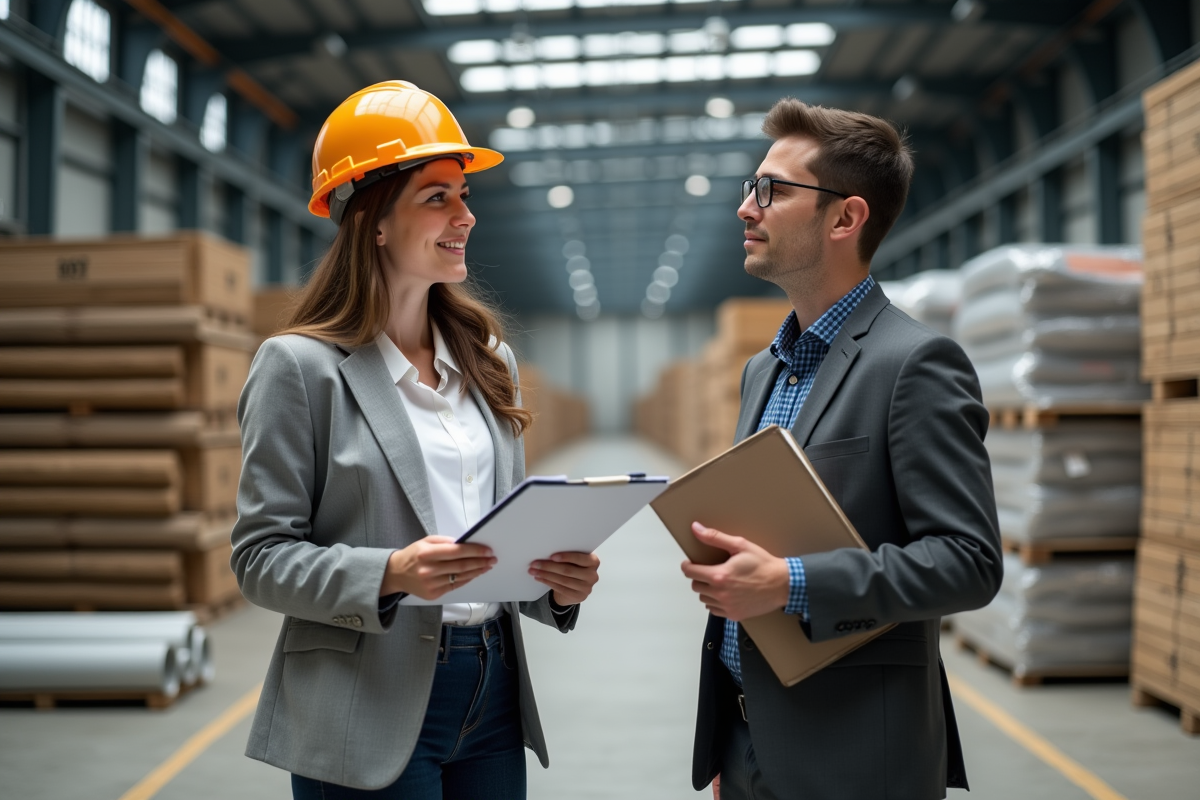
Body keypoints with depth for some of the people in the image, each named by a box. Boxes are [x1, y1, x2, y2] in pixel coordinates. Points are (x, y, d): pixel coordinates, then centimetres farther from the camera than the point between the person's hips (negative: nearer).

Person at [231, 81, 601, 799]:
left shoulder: (490, 360, 11)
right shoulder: (302, 366, -6)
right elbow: (262, 557, -9)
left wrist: (557, 580, -4)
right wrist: (390, 575, -24)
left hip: (493, 694, 6)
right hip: (372, 711, -5)